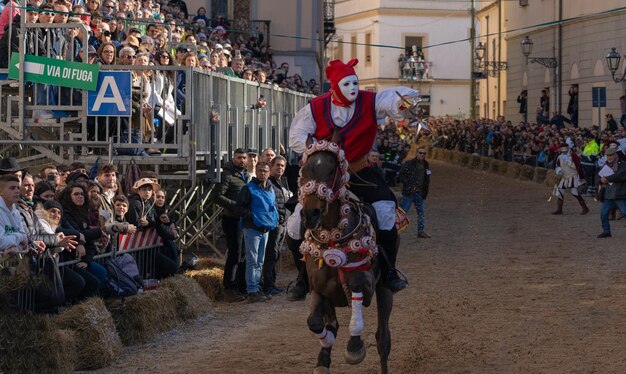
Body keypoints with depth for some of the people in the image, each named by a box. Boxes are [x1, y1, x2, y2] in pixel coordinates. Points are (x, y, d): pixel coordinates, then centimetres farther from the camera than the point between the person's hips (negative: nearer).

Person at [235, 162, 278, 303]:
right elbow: (239, 207, -9)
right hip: (252, 229, -7)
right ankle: (252, 291, -11)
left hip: (266, 229, 7)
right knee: (252, 261, -9)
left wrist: (274, 218, 12)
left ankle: (257, 288, 20)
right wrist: (252, 216, -18)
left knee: (260, 261, 13)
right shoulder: (249, 188, -6)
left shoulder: (271, 189, 15)